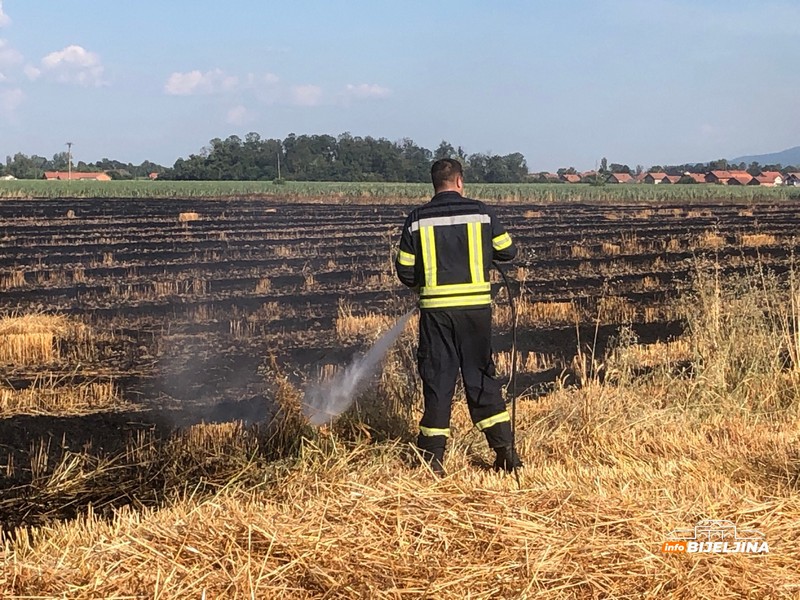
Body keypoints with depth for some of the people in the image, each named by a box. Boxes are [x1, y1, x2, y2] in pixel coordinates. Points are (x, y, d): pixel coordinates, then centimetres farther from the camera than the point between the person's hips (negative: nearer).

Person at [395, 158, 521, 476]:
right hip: (476, 306, 0)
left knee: (437, 381, 6)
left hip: (436, 309, 0)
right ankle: (505, 451, 10)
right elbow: (508, 251, 8)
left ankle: (432, 459, 8)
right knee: (481, 379, 10)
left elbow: (405, 271, 3)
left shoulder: (417, 219, 1)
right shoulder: (481, 212, 0)